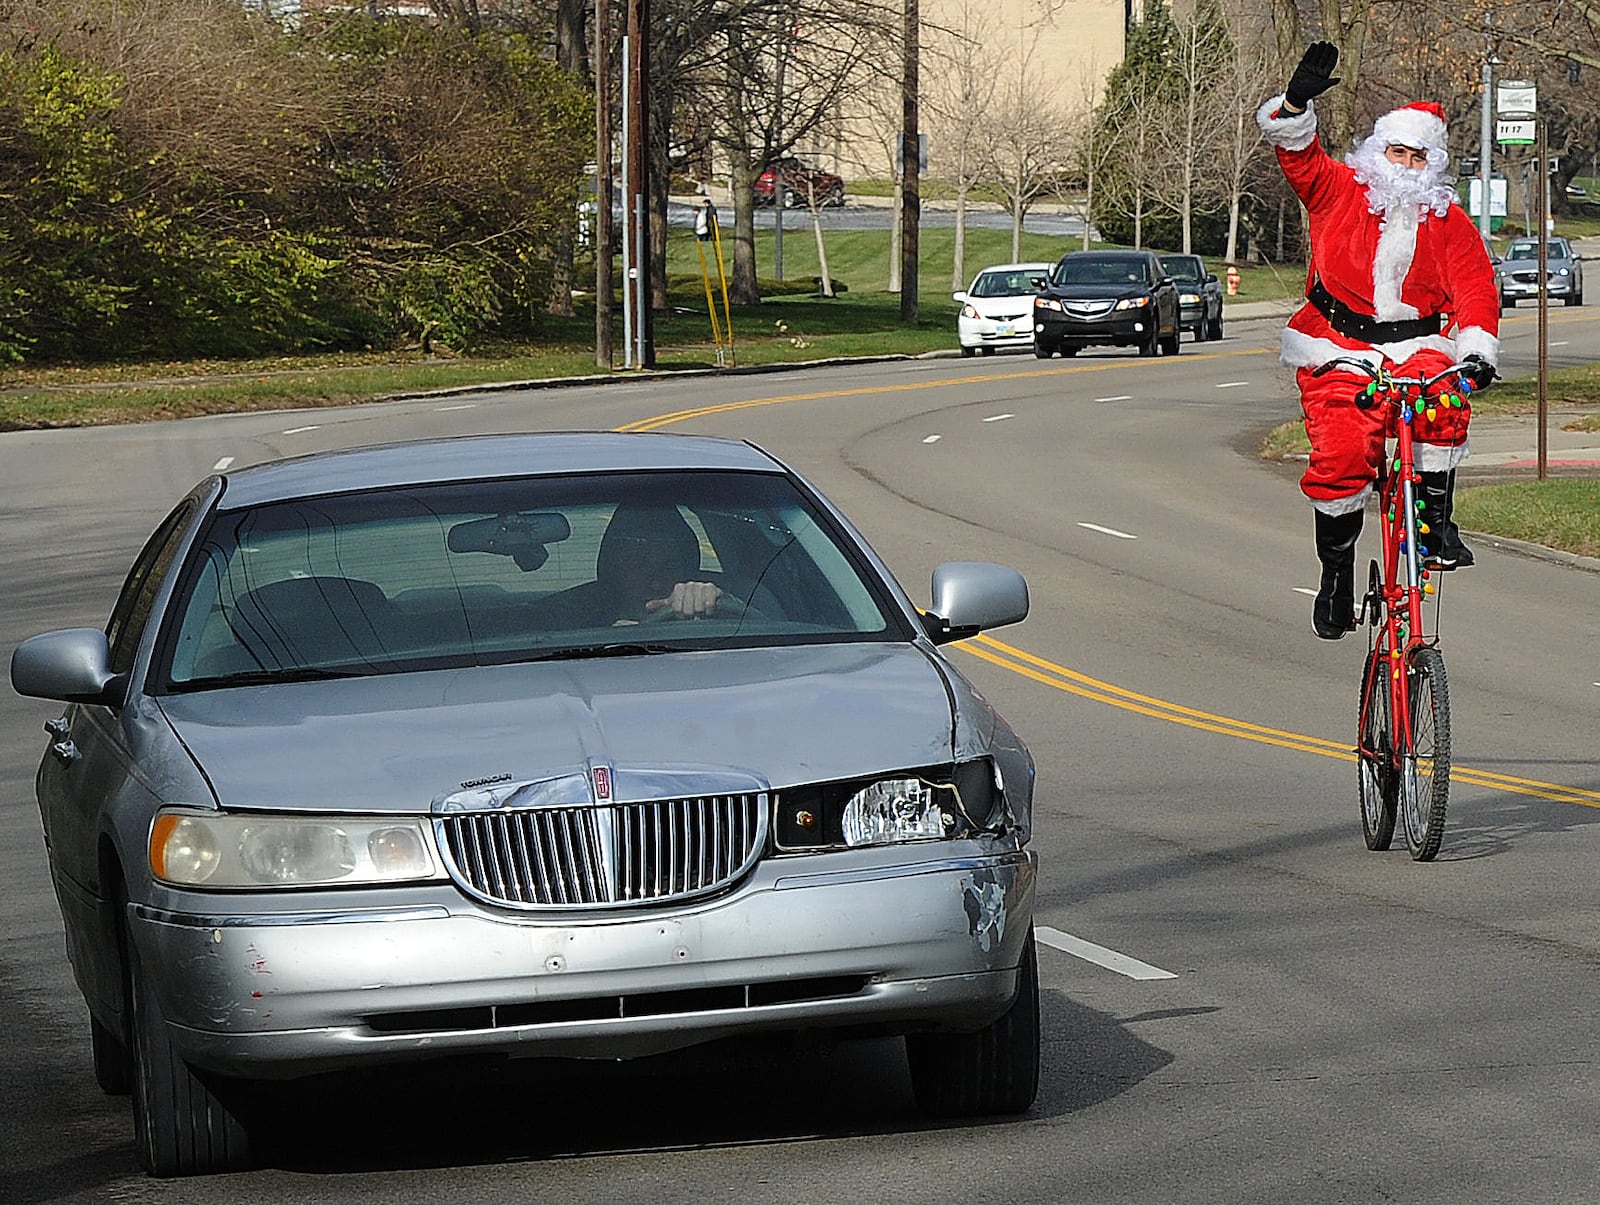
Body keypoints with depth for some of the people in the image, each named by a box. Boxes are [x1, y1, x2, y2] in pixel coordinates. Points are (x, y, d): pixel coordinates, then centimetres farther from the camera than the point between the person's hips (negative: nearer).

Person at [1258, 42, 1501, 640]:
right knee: (1341, 454, -19)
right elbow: (1296, 151, -5)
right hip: (1338, 348, -1)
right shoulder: (1338, 188, 6)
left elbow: (1476, 288, 5)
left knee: (1443, 408, -32)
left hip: (1417, 343, 1)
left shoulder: (1448, 220, 10)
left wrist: (1478, 351, -10)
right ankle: (1337, 570, -1)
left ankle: (1437, 521, -16)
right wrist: (1297, 101, -25)